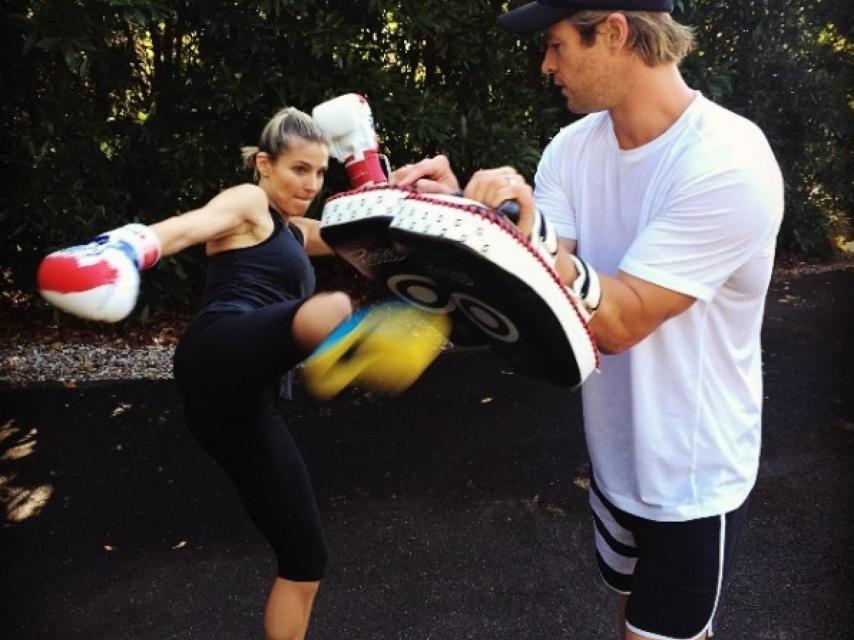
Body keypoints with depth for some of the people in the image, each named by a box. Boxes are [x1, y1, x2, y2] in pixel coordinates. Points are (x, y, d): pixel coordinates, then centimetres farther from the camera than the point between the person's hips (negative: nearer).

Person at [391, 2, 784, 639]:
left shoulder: (729, 163, -24)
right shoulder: (574, 147, -4)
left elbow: (619, 322, -26)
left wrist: (528, 235, -40)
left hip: (692, 478, -6)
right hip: (614, 454, 6)